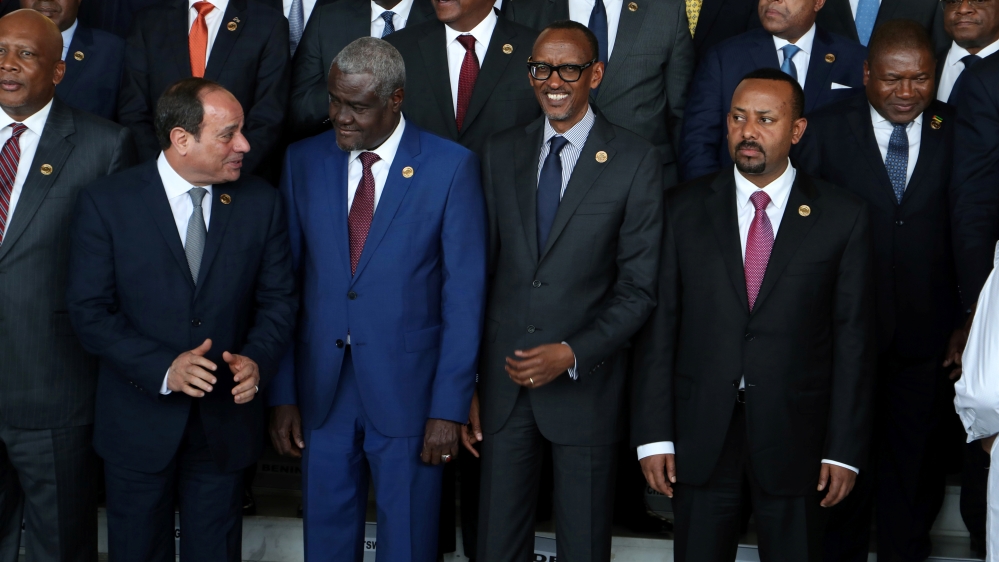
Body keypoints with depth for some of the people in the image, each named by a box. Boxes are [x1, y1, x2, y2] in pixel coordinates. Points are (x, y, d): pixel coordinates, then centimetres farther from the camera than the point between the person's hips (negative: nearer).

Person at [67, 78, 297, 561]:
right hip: (138, 424, -1)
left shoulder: (261, 203, -3)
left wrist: (257, 360, -18)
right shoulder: (105, 203, -10)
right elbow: (89, 311, -11)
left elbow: (279, 299, 2)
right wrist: (163, 369, -23)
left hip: (226, 419, 2)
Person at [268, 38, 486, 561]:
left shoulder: (451, 167, -7)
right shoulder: (304, 160, 2)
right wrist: (282, 394, 1)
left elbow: (464, 295, -7)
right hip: (321, 393, 3)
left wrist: (449, 408, -10)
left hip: (408, 390, -3)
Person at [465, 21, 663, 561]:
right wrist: (467, 382, 3)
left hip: (584, 383, -2)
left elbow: (639, 287, -4)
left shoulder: (636, 160, -4)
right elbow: (483, 270, 7)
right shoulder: (501, 153, 7)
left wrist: (573, 354, -16)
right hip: (502, 380, 3)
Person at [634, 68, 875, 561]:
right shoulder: (684, 208, 3)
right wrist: (653, 435, -4)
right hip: (700, 435, 1)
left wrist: (845, 449, -4)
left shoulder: (842, 217, 0)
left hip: (794, 435, -1)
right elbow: (658, 325, 1)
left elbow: (854, 337, -1)